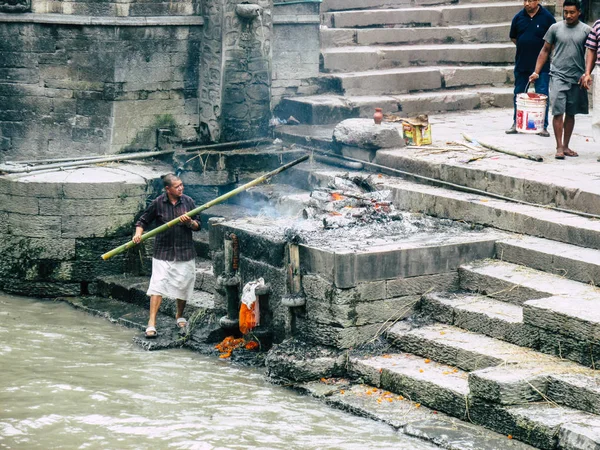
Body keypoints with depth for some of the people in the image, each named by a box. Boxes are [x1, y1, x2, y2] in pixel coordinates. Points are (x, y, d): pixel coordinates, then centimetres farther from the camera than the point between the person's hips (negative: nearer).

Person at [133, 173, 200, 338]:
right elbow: (143, 221, 6)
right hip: (163, 252, -2)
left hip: (185, 253, 2)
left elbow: (198, 226, 7)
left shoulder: (188, 202, 2)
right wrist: (138, 233, -13)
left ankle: (179, 316, 34)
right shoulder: (158, 203, -3)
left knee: (184, 286, 10)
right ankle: (151, 323, -12)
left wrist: (189, 222, -14)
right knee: (158, 285, -11)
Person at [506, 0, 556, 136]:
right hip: (521, 63, 4)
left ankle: (543, 126, 3)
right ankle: (516, 123, 21)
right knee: (518, 94, 10)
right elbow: (513, 37, 16)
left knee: (542, 94, -3)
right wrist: (524, 47, 7)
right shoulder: (518, 17, 3)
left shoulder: (547, 17, -6)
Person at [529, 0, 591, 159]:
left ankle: (566, 146, 18)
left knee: (570, 114, 9)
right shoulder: (555, 28, 3)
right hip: (558, 76, -1)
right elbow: (545, 51, 8)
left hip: (577, 78, 1)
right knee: (558, 112, -10)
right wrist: (536, 72, 1)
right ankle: (559, 147, -7)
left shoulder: (586, 30, 3)